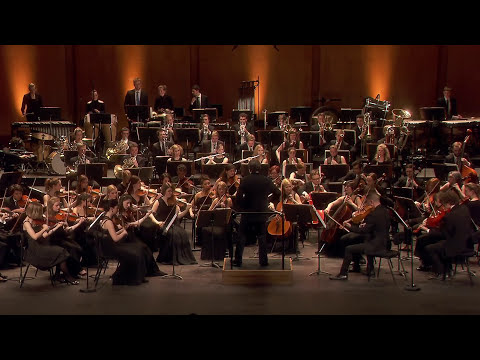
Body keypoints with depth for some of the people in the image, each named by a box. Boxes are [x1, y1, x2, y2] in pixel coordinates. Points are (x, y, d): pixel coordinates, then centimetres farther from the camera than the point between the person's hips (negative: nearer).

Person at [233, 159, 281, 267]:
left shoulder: (245, 180, -10)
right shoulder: (267, 180, -4)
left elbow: (239, 197, -14)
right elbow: (277, 193, 7)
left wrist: (243, 206, 2)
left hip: (247, 213, -1)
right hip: (262, 213, 1)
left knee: (242, 236, 9)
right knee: (261, 237, 11)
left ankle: (238, 260, 12)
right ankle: (263, 260, 12)